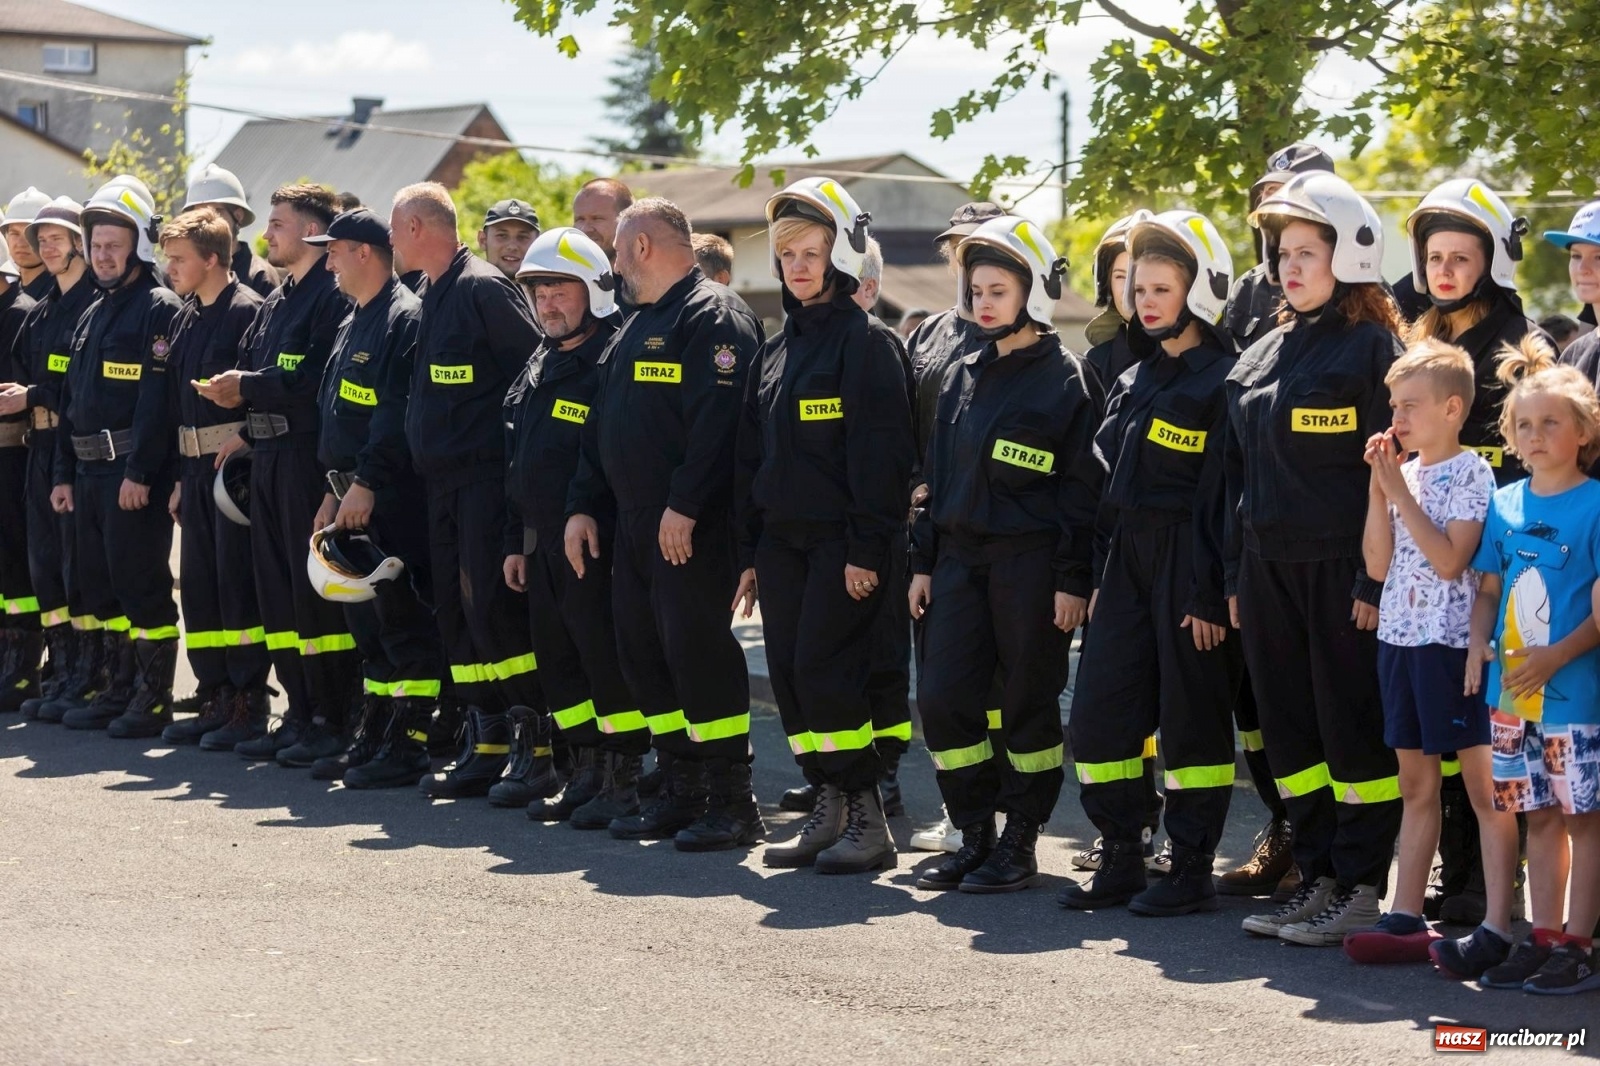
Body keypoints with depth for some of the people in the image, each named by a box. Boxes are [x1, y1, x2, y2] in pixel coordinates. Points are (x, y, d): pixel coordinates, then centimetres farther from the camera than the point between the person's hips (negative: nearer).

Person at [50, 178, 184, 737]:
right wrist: (64, 473, 15)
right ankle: (119, 691, 20)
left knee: (141, 582, -6)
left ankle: (154, 698, 1)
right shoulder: (94, 314, 18)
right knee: (100, 583, 12)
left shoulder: (159, 309, -9)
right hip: (89, 470, 9)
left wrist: (139, 473, -23)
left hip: (135, 472, -9)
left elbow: (157, 397, -18)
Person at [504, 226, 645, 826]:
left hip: (595, 544, -9)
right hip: (544, 544, 9)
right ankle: (588, 773, 20)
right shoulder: (539, 367, 17)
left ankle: (624, 782, 0)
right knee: (556, 657, 11)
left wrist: (596, 522, -19)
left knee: (605, 656, -7)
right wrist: (516, 541, 18)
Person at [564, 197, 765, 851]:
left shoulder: (713, 317, -11)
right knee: (643, 651, 10)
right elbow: (600, 428, 23)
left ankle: (733, 803, -4)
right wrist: (583, 506, 16)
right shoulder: (635, 327, 21)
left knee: (698, 649, -10)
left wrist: (684, 506, -26)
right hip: (632, 524, 10)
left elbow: (717, 421, -22)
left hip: (691, 528, -10)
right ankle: (681, 794, 17)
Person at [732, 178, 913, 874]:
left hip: (843, 543, -7)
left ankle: (868, 821, -4)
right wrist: (748, 550, 14)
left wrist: (867, 547, -18)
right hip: (782, 541, 8)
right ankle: (829, 809, 14)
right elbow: (750, 456, 18)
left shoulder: (865, 343, -7)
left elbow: (880, 452, -13)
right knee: (788, 673, 5)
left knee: (824, 671, -12)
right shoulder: (776, 352, 16)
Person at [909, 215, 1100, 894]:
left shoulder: (1065, 378, -5)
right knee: (942, 697, 0)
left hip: (1031, 562, -6)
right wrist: (924, 562, 12)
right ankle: (975, 837, 11)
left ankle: (1020, 845, 10)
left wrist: (1072, 578, -12)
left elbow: (1082, 485, -8)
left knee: (1028, 704, 1)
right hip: (961, 557, 6)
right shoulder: (962, 376, 14)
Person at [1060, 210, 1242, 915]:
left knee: (1192, 717, 0)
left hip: (1187, 563, -8)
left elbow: (1221, 495, -13)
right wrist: (1098, 577, 13)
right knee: (1097, 712, 4)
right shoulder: (1134, 380, 16)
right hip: (1128, 560, 8)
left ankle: (1191, 870, 7)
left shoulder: (1221, 380, -9)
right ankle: (1120, 861, 14)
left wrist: (1209, 594, -17)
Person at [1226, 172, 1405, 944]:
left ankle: (1362, 890, 4)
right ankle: (1317, 880, 17)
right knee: (1290, 730, 9)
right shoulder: (1266, 355, 16)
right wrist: (1236, 575, 14)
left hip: (1341, 569, -7)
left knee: (1354, 731, -2)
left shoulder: (1373, 345, -6)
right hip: (1270, 568, 7)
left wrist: (1375, 581, -16)